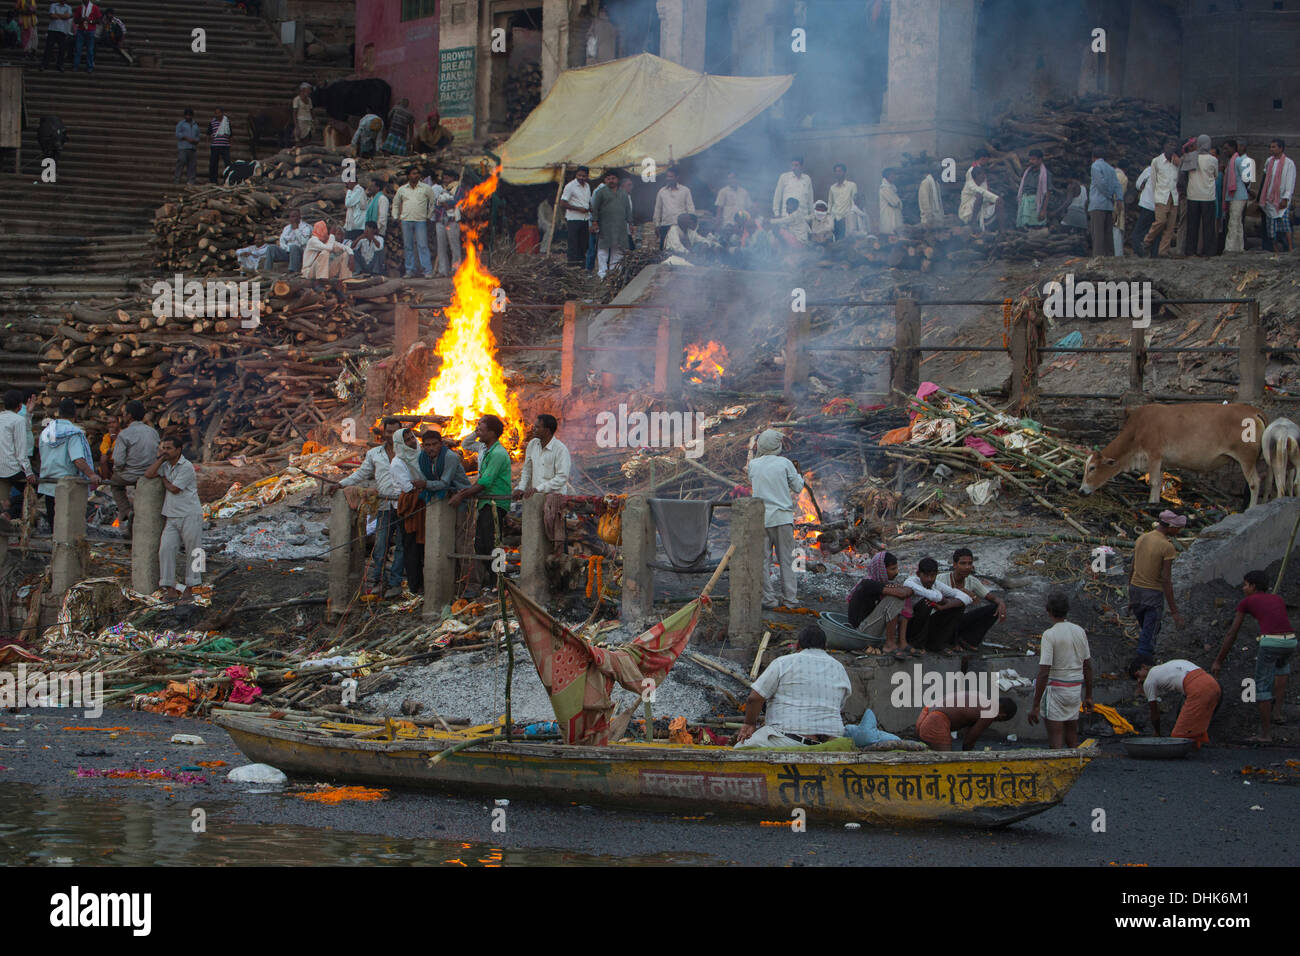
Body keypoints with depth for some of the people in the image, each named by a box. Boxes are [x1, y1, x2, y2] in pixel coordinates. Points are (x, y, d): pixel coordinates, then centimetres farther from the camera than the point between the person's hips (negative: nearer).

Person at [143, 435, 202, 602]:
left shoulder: (186, 467, -11)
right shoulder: (166, 465, 12)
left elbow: (174, 489, -13)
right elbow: (148, 474, -2)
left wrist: (163, 479, 4)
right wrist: (160, 457, -2)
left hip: (190, 515, -7)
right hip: (172, 518, 7)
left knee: (192, 552, 0)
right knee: (166, 549, -6)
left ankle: (189, 589, 9)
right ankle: (169, 588, -6)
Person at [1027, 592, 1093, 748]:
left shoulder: (1050, 635, -15)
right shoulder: (1080, 631, 4)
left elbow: (1044, 672, -19)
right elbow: (1088, 666, 9)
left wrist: (1035, 706, -17)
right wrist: (1088, 696, 18)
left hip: (1055, 689, -6)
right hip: (1075, 689, 6)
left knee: (1055, 740, -4)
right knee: (1072, 737, 15)